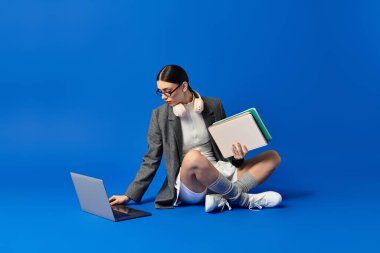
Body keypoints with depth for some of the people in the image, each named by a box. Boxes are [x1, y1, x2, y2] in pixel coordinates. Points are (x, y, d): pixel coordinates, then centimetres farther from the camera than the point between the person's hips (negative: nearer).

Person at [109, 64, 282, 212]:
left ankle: (223, 199, -27)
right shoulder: (160, 115, 0)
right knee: (193, 157, -38)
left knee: (273, 156, -10)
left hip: (221, 175, 4)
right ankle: (244, 198, -20)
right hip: (188, 185, -4)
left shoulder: (214, 106, 4)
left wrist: (236, 156, -9)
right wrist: (130, 195, -2)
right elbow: (151, 160, 3)